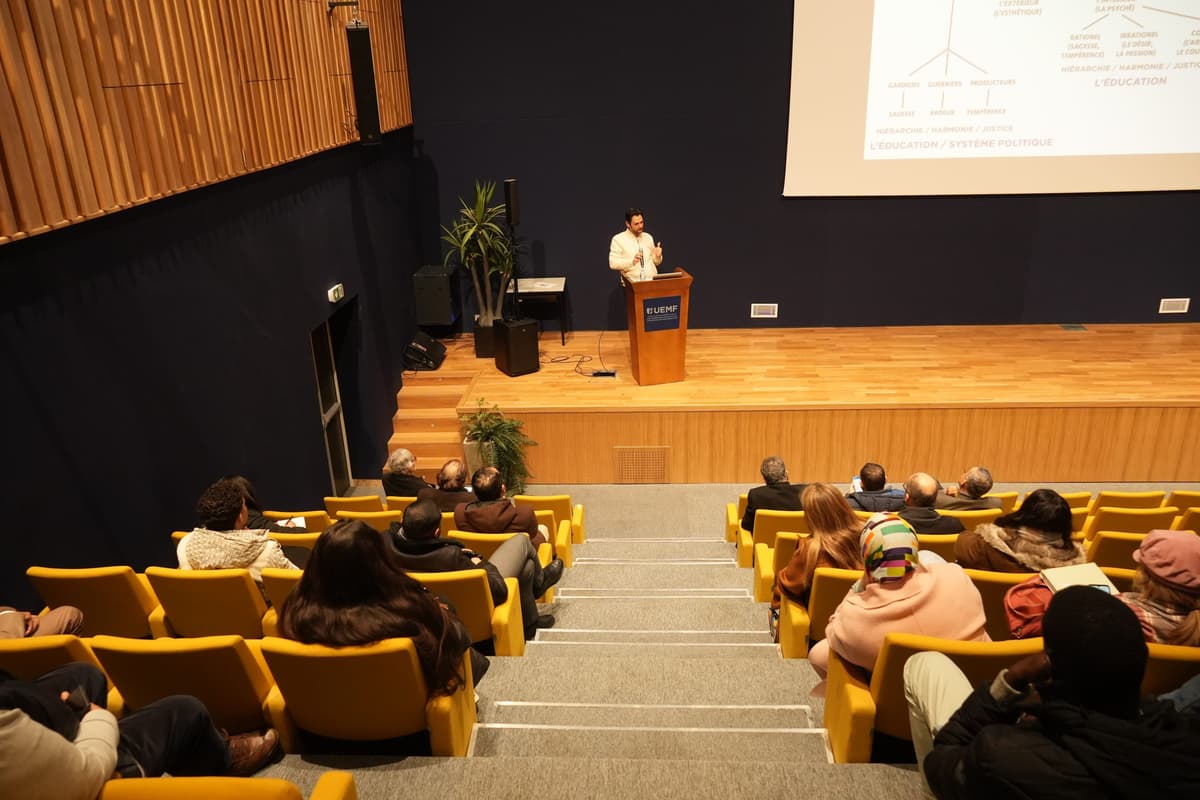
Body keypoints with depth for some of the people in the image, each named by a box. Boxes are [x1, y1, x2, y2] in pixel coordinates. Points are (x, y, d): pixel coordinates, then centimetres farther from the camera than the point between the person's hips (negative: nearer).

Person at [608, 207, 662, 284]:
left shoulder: (648, 237, 14)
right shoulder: (618, 239, 0)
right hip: (633, 283, -4)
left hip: (652, 281, 4)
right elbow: (613, 264, -7)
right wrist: (632, 261, -20)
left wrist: (658, 256, -4)